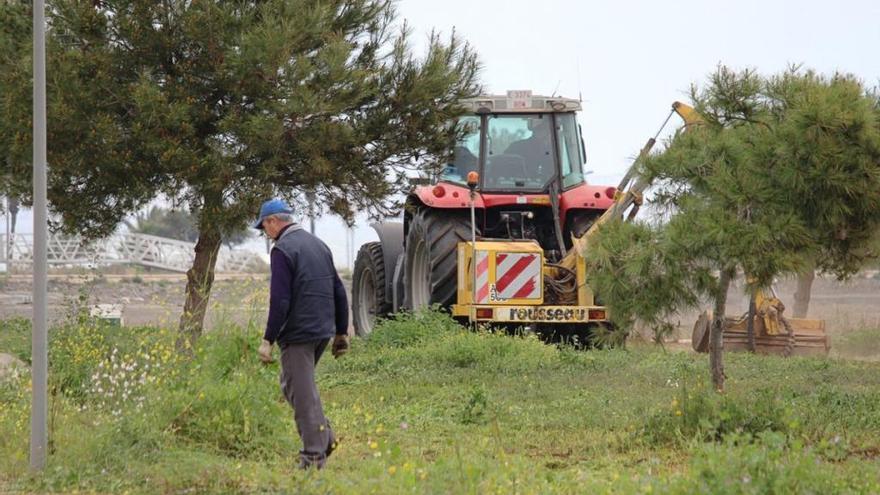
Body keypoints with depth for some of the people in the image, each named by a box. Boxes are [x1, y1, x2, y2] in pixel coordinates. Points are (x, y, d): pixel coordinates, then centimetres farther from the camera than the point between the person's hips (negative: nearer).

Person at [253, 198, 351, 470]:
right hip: (323, 331, 8)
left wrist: (268, 339, -15)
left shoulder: (283, 249, -12)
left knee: (302, 393, -2)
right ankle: (324, 435, 11)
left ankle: (314, 454, -2)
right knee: (297, 384, 22)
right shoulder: (318, 244, 14)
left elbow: (280, 300, -18)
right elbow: (339, 292, 16)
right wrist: (341, 332, 22)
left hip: (298, 333, -8)